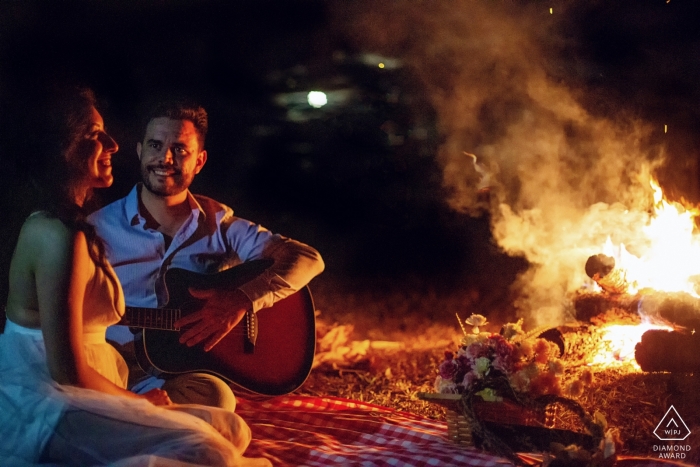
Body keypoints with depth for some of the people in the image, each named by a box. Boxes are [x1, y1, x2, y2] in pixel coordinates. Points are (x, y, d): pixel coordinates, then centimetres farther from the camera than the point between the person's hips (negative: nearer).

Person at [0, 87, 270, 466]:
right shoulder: (59, 236, -18)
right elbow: (67, 370, -20)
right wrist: (141, 402, -6)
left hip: (73, 397, 10)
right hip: (42, 412, -10)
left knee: (232, 429, 5)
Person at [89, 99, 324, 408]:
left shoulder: (219, 226, 7)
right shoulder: (99, 228, 6)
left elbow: (309, 260, -1)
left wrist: (243, 300, -16)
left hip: (189, 373, 1)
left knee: (214, 395, -36)